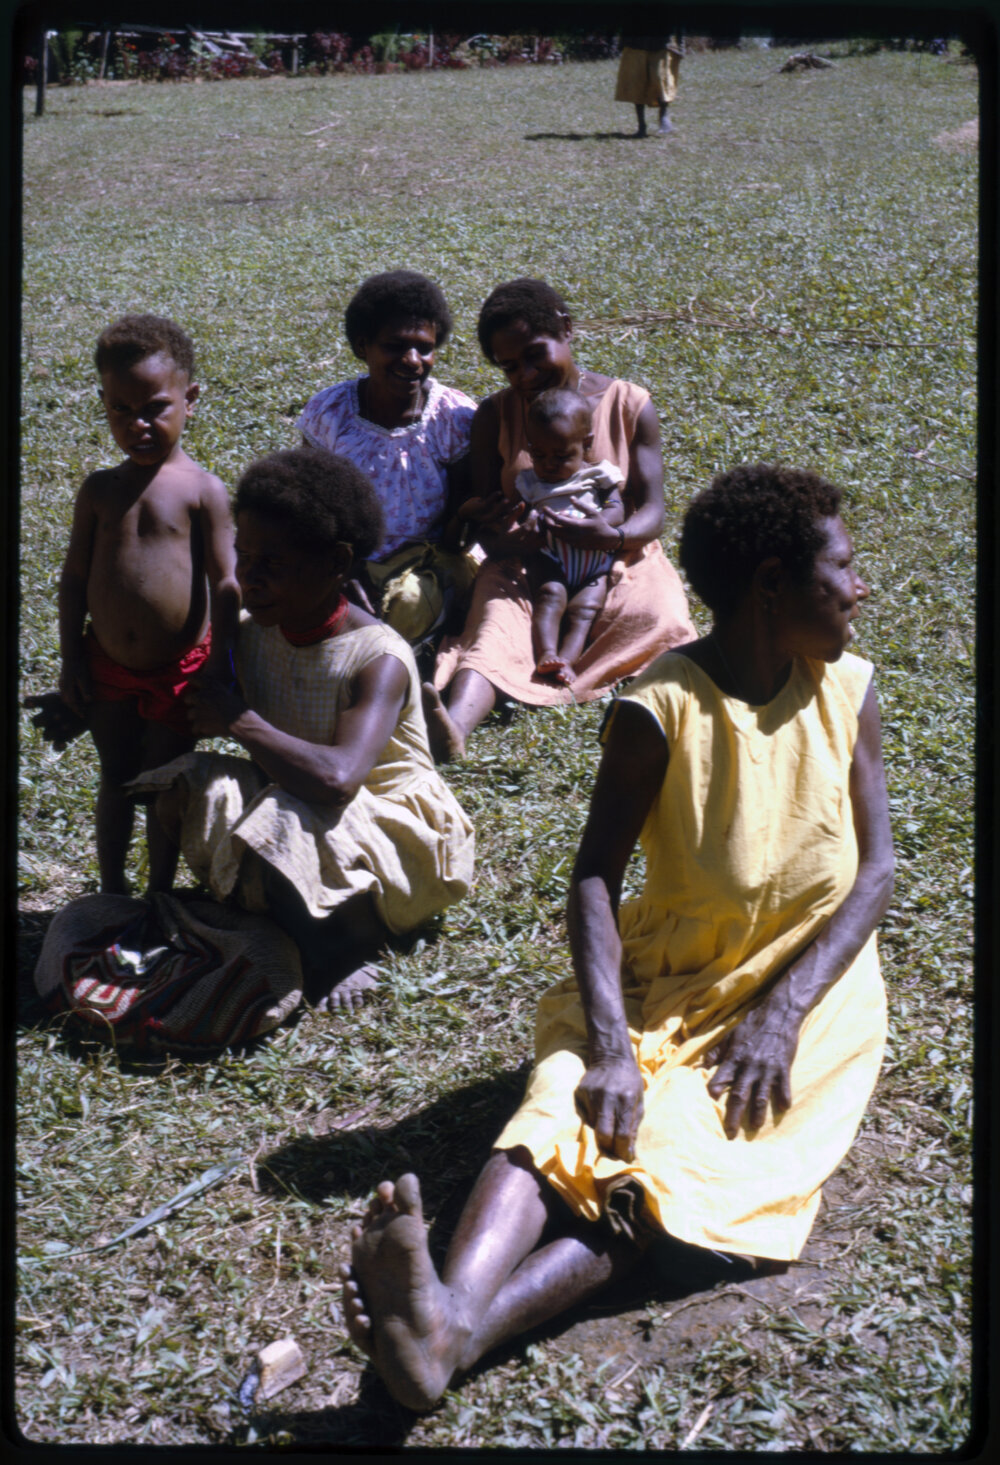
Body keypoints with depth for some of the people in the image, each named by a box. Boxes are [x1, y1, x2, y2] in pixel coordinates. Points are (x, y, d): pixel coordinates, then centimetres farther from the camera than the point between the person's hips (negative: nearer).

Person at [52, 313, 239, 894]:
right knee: (116, 780, 19)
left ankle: (160, 895, 32)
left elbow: (225, 582, -13)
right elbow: (75, 576, 5)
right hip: (108, 666, 3)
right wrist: (72, 660, 3)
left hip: (177, 669, -3)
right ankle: (112, 891, 36)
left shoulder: (203, 491, -12)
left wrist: (219, 668, -16)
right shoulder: (100, 490, -2)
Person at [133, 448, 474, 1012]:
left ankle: (335, 948, -7)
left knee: (282, 821, -36)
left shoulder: (379, 659, -25)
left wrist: (240, 721, -30)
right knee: (187, 783, -17)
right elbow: (188, 706, 14)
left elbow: (338, 779, -41)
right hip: (296, 812, 7)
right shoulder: (249, 634, -3)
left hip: (394, 832, -6)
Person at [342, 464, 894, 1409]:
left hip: (809, 985, 0)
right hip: (664, 979, 0)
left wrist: (780, 1017, -18)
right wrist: (610, 1047, -27)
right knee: (562, 1121, -30)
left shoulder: (844, 692, -2)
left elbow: (874, 872, -4)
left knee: (676, 1165, -27)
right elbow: (595, 877, -13)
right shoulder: (658, 710, -11)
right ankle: (450, 1307, -54)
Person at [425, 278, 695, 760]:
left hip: (617, 559, 1)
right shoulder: (495, 416, 7)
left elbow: (653, 512, -3)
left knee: (664, 620, -32)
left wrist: (613, 537, -28)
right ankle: (453, 724, -64)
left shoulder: (631, 406, 3)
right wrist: (508, 537, -25)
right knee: (495, 623, -35)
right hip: (525, 565, -1)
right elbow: (488, 529, 2)